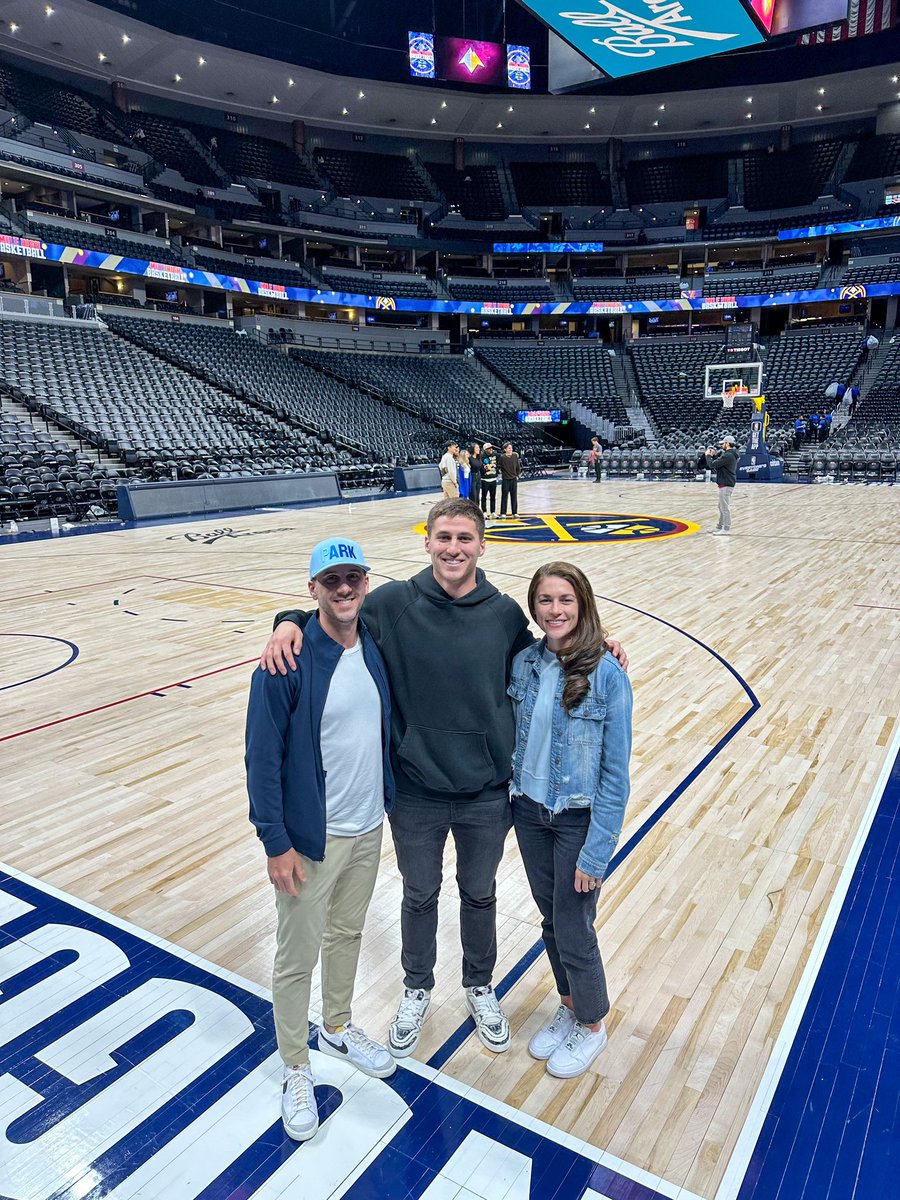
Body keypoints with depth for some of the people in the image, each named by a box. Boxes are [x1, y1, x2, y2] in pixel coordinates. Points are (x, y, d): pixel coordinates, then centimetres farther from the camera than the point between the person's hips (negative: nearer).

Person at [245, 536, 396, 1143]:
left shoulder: (376, 645, -4)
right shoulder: (289, 663, -21)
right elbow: (263, 758, -16)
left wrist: (391, 798, 11)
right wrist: (276, 843, -15)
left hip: (369, 827, 5)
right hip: (309, 839, -5)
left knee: (348, 933, 24)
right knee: (297, 956, 11)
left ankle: (338, 1027, 48)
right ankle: (296, 1069, 34)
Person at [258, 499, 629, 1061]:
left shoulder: (505, 613, -7)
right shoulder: (393, 603, -13)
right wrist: (290, 623, -22)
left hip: (487, 794, 1)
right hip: (415, 792, -1)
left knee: (479, 895, 22)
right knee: (420, 896, 20)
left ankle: (480, 987, 49)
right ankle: (417, 990, 48)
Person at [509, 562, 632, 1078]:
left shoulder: (607, 673, -19)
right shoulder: (524, 663, -4)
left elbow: (615, 771, -16)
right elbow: (512, 739, 6)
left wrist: (596, 850, -16)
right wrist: (511, 805, 5)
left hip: (579, 819, -4)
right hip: (529, 811, 5)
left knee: (573, 930, 9)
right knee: (551, 919, 20)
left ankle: (592, 1025, 36)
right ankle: (569, 1007, 45)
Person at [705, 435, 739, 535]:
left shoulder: (727, 456, -20)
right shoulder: (731, 454, 13)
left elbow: (712, 465, -19)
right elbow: (719, 462, 20)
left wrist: (708, 455, -2)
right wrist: (714, 455, 11)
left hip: (725, 485, -11)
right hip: (726, 484, 11)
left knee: (725, 508, -5)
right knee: (721, 507, 18)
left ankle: (726, 529, -1)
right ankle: (720, 527, 27)